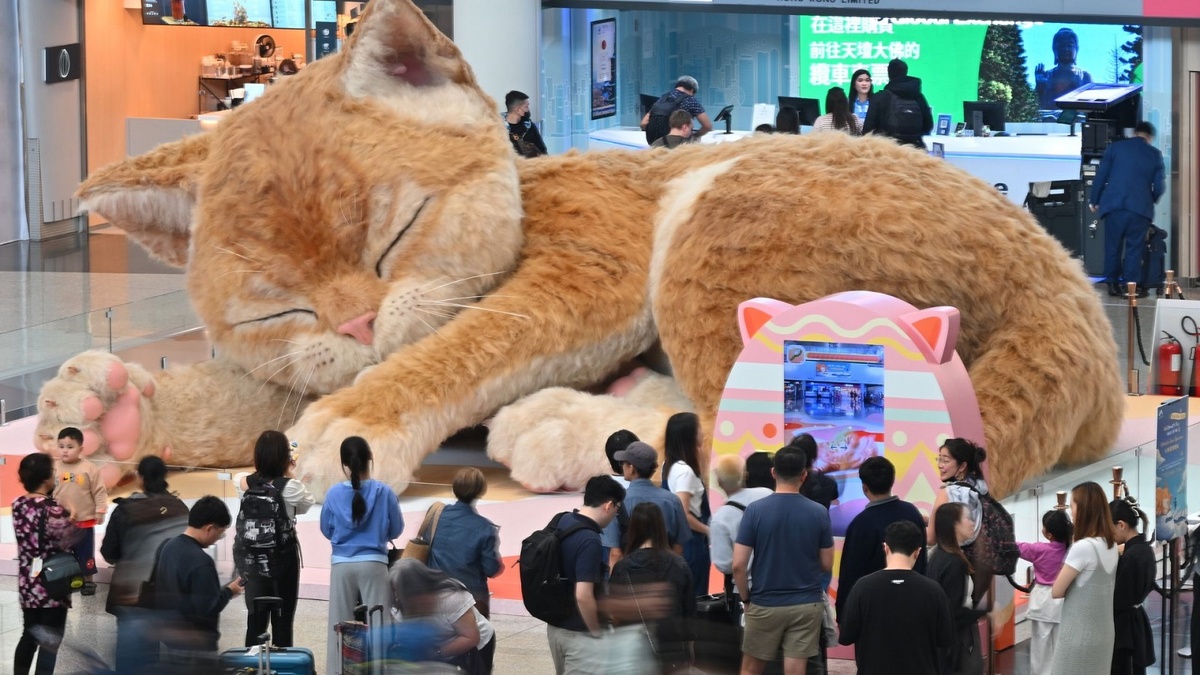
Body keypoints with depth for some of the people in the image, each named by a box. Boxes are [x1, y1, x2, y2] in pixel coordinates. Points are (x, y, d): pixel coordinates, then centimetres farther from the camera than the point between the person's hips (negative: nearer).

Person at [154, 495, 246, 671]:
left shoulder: (168, 547, 6)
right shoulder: (201, 562, -23)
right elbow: (208, 608, -24)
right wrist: (229, 591, -8)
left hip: (169, 638, 9)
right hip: (195, 646, -9)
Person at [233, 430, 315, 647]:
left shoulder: (245, 483, -6)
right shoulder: (290, 486, -16)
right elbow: (306, 504, 2)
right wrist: (290, 474, 8)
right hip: (283, 557, -3)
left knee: (255, 620, 8)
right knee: (282, 621, 4)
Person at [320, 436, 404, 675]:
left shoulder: (334, 494, -5)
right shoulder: (384, 492, -7)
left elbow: (326, 530, 8)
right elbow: (396, 530, 4)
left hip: (342, 565, 1)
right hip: (373, 565, -1)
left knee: (340, 627, 7)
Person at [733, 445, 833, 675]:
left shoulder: (756, 510, -10)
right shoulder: (819, 513, -5)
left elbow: (738, 565, -11)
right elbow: (827, 565, 3)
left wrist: (745, 597, 5)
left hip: (765, 604, -1)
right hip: (806, 605, 1)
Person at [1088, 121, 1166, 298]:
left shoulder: (1115, 147, 6)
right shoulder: (1155, 154, 7)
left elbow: (1100, 176, 5)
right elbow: (1158, 186, 7)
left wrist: (1094, 201, 15)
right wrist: (1151, 201, 28)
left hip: (1113, 204, 1)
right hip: (1140, 207, -1)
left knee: (1113, 246, 10)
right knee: (1135, 247, 5)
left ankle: (1113, 284, 14)